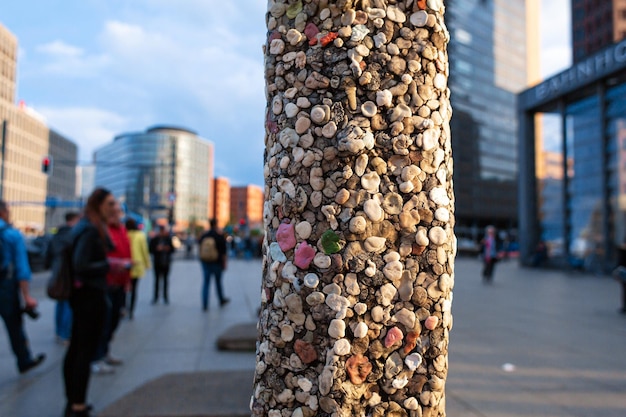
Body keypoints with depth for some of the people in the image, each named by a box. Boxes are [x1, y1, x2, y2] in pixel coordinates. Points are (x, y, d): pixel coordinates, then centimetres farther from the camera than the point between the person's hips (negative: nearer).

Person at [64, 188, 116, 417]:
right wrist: (109, 265, -20)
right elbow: (81, 266, -26)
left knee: (75, 349, 16)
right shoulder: (91, 230, -18)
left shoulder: (89, 227, 11)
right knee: (86, 352, -3)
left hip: (82, 294, 10)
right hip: (91, 296, -10)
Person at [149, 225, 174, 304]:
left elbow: (172, 249, 5)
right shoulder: (154, 239, -4)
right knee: (157, 279, 4)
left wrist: (168, 249, -15)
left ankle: (165, 297, 15)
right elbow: (150, 249, -5)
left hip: (166, 262, 1)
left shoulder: (168, 239, 0)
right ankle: (156, 296, 14)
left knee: (165, 279, 7)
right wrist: (157, 249, -20)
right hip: (157, 262, -1)